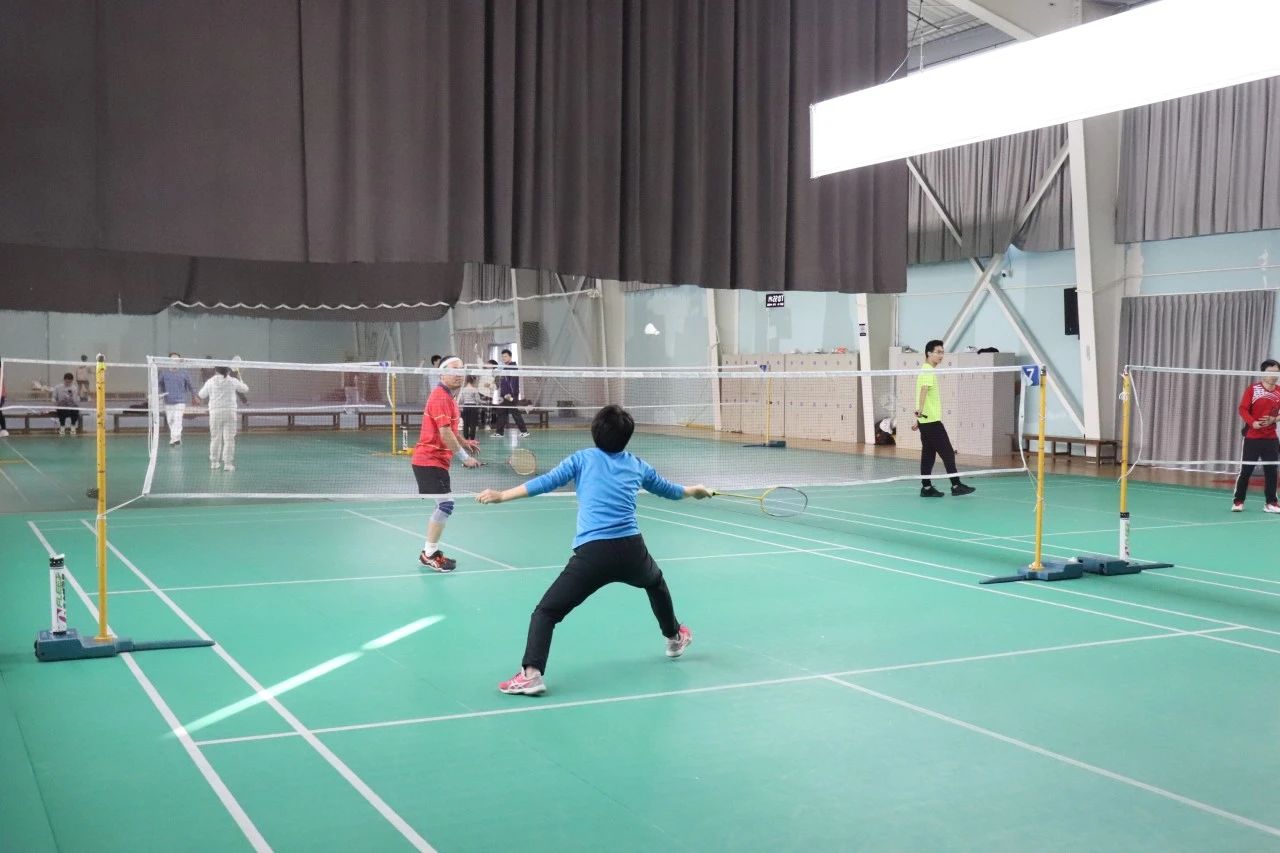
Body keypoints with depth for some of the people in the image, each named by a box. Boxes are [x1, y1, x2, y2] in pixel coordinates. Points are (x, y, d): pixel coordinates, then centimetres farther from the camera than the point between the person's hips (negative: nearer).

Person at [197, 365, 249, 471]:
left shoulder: (210, 382, 3)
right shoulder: (233, 381, 1)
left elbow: (202, 395, 13)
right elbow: (245, 389, 15)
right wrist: (240, 380, 31)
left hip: (215, 412, 1)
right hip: (230, 412, -1)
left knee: (215, 438, 11)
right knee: (229, 439, 0)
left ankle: (214, 462, 16)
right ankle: (228, 463, -3)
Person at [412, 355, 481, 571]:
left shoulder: (448, 397, 16)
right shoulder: (440, 397, -16)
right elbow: (444, 433, -22)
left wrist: (464, 442, 13)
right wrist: (465, 457, -20)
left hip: (433, 459, 11)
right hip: (431, 460, -11)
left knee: (442, 506, 14)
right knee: (445, 504, -14)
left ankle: (430, 551, 22)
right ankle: (429, 554, -7)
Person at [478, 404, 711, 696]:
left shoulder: (583, 458, 9)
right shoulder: (637, 465, 18)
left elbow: (545, 483, -1)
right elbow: (668, 489, 35)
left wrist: (502, 495, 2)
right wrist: (694, 490, 55)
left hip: (592, 554, -3)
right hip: (631, 550, 4)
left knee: (546, 611, 1)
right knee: (656, 582, 38)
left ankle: (531, 673, -18)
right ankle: (675, 637, 55)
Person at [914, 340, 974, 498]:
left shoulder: (926, 371, 17)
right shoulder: (928, 372, -14)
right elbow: (923, 390, -32)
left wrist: (920, 418, 31)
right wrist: (920, 410, -47)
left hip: (926, 420, 10)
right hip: (932, 420, -10)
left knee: (928, 454, 8)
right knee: (948, 453, -6)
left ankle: (926, 487, 9)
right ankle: (956, 485, -3)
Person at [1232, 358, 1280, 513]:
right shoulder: (1253, 389, -3)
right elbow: (1242, 409, -8)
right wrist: (1253, 422, -23)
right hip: (1252, 437, -3)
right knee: (1245, 470, 1)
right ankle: (1238, 501, 10)